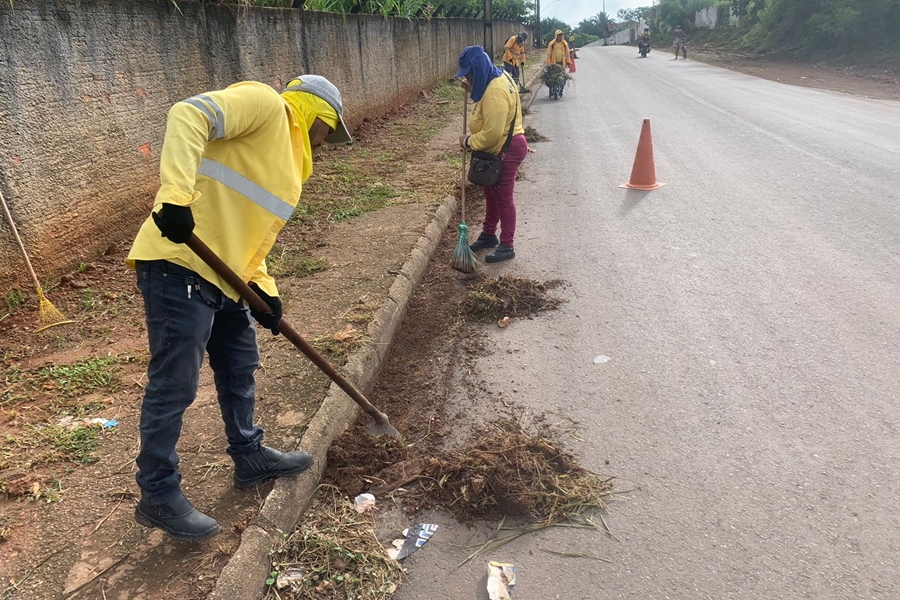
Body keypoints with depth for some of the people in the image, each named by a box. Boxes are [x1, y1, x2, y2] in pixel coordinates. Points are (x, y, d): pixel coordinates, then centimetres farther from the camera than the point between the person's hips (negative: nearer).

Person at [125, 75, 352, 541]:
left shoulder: (288, 164, 23)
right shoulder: (265, 104, -3)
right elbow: (189, 116, -19)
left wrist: (263, 289, 6)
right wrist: (176, 194, -32)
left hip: (221, 276, 10)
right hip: (179, 266, -10)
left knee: (240, 368, 21)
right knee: (174, 386, -1)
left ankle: (250, 457, 40)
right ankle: (158, 496, 14)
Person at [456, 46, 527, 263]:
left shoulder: (495, 92, -28)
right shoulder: (498, 77, 4)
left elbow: (491, 134, -28)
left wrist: (468, 141, -13)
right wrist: (473, 91, 8)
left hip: (506, 149, -10)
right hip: (503, 146, 10)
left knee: (503, 197, 0)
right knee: (491, 193, 20)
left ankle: (507, 246, 12)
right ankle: (489, 235, 35)